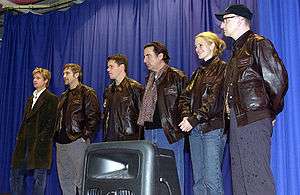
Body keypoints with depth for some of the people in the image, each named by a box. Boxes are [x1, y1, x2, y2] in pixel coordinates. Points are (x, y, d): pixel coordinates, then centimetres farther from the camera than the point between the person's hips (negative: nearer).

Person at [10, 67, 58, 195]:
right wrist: (20, 138, 8)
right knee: (16, 174, 9)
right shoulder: (31, 98, 19)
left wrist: (41, 139, -16)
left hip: (40, 144, -7)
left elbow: (50, 123, -10)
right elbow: (25, 120, 18)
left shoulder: (51, 99, -5)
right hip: (25, 143, 8)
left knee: (39, 177, 1)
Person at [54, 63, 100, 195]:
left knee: (80, 180, -6)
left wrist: (86, 137, -15)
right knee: (65, 181, 11)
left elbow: (94, 117, -10)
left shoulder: (87, 93, -3)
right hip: (62, 143, 8)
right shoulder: (64, 96, 21)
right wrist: (57, 137, 14)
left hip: (78, 141, -8)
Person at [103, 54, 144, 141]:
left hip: (130, 140, -6)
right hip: (110, 139, 6)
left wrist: (139, 140, -11)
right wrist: (105, 137, 15)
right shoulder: (108, 90, 16)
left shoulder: (135, 87, -6)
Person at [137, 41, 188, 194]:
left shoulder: (177, 76, -2)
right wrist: (142, 123, 13)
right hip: (149, 132, 7)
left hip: (169, 133, -7)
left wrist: (180, 126, -11)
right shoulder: (150, 79, 20)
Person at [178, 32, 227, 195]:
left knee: (211, 179, -11)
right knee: (198, 180, 6)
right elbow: (185, 97, 15)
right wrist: (186, 116, -4)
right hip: (195, 129, 7)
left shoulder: (222, 68, -1)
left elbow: (214, 99, -12)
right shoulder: (198, 72, 22)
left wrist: (193, 119, -15)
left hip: (213, 127, -7)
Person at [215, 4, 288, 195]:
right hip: (238, 120, 9)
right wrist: (229, 106, 10)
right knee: (240, 175, 11)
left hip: (254, 119, -9)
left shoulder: (258, 43, -5)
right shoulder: (238, 50, 23)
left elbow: (278, 79, -11)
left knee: (256, 174, -10)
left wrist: (272, 112, -3)